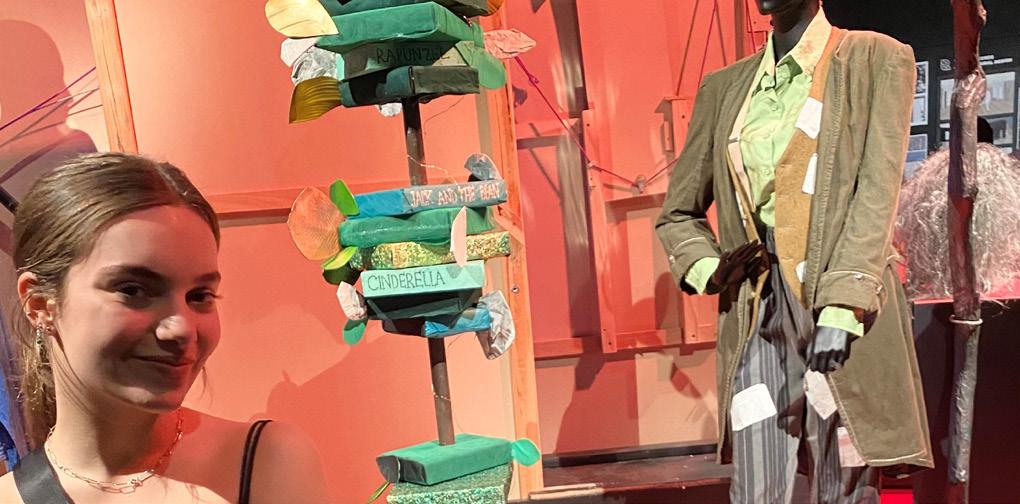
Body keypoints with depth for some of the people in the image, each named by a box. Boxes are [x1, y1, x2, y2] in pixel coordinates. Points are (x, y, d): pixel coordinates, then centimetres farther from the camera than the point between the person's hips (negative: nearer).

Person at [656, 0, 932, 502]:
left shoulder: (877, 58, 5)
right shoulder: (723, 86, 14)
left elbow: (877, 193, -7)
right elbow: (676, 214, 17)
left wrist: (842, 306, -18)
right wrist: (706, 270, -3)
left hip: (842, 303, -2)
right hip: (756, 313, 3)